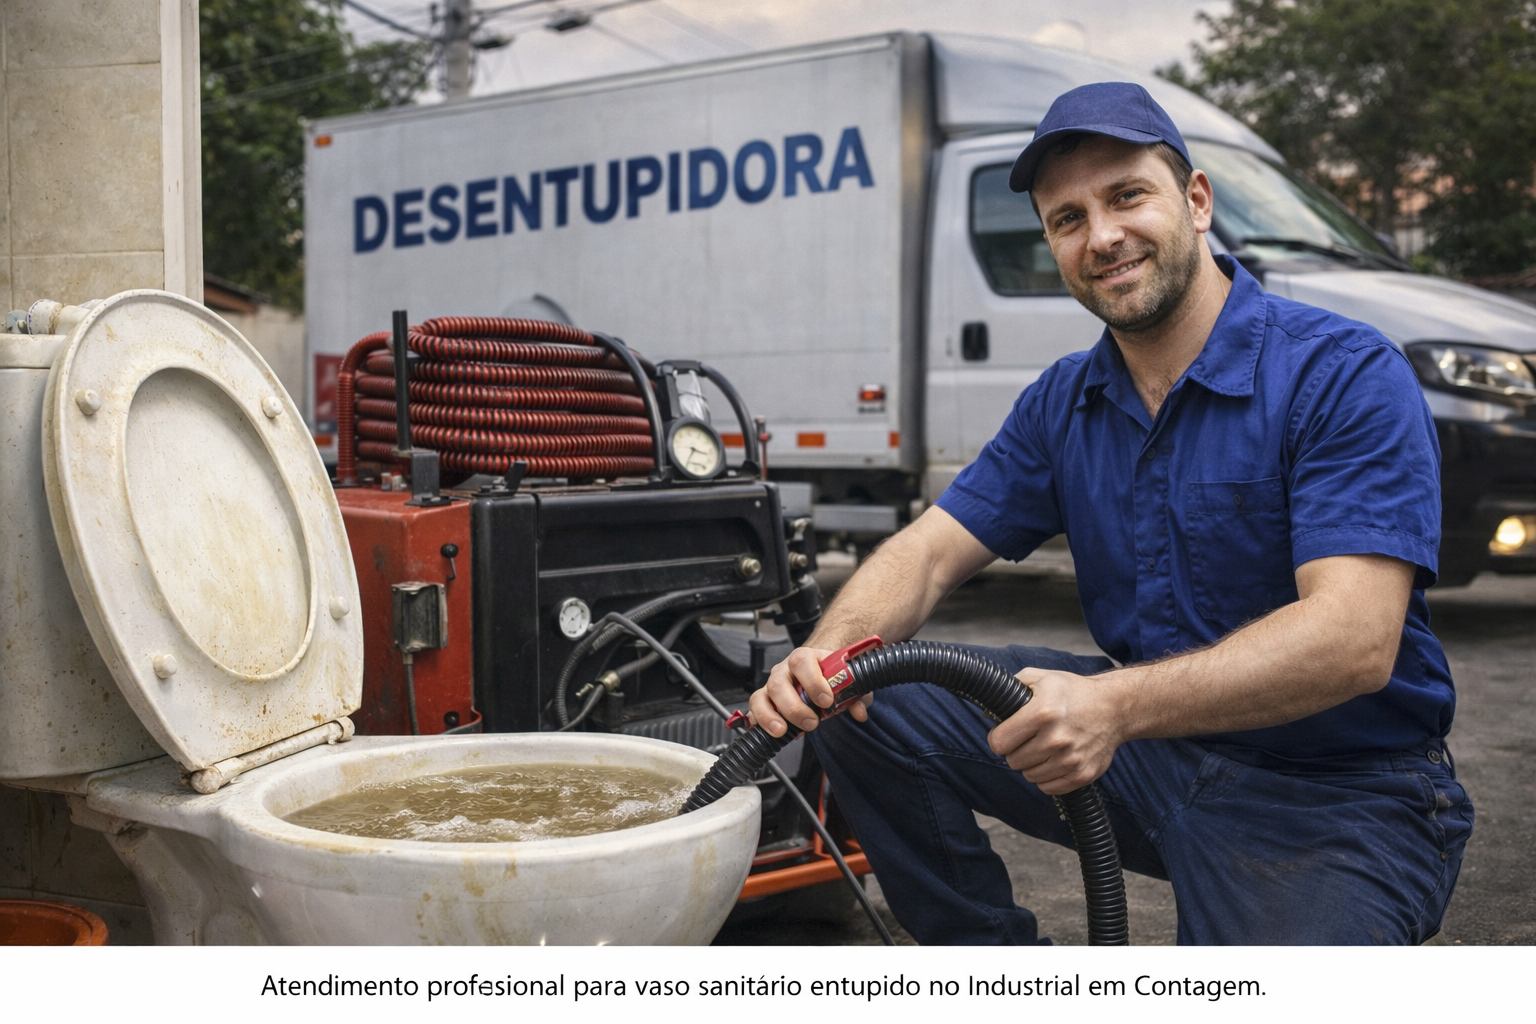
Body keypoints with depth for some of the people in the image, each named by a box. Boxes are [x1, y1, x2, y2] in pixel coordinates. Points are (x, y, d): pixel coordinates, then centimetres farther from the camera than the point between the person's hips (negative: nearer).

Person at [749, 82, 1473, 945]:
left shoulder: (1343, 374, -16)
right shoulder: (1063, 404, 5)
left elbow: (1355, 639, -27)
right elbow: (928, 552, 2)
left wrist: (1117, 705, -40)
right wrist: (831, 651, -21)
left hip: (1340, 799, -5)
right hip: (1149, 744, 6)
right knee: (862, 707, -6)